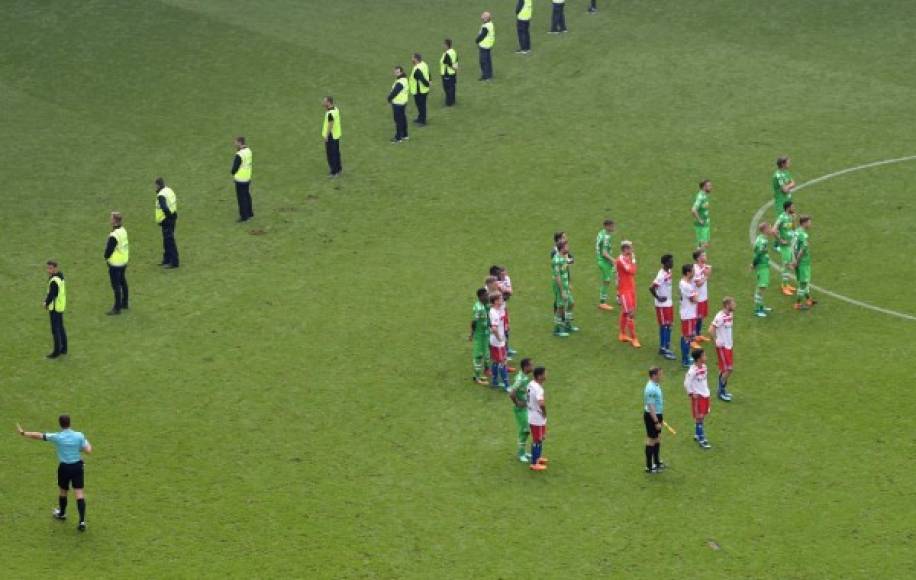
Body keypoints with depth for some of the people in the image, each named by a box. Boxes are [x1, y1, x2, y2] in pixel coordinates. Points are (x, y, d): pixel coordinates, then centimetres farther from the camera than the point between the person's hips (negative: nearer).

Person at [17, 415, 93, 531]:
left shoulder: (57, 437, -10)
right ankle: (82, 521, -10)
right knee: (80, 494, -1)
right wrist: (88, 444, 13)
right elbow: (88, 450, -10)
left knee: (63, 491, 23)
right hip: (77, 466, 0)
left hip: (64, 467, 0)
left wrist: (23, 433, 8)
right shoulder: (79, 436, -9)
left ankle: (61, 513, 46)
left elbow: (38, 436, -3)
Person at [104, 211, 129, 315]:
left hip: (115, 263, -9)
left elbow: (109, 249, -22)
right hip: (124, 261, 9)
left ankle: (117, 308, 5)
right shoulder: (123, 231, 0)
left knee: (116, 285, -1)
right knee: (123, 282, 22)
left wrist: (106, 257, -2)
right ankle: (125, 303, 35)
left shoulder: (113, 236, -29)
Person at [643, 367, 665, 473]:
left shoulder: (656, 385, 6)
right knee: (651, 440, -1)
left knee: (657, 439, 20)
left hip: (657, 415, 10)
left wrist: (661, 417, 24)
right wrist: (656, 422, -25)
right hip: (651, 416, -10)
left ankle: (656, 462, 33)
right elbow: (650, 407, -26)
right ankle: (649, 467, 6)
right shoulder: (651, 389, -25)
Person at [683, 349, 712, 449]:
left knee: (703, 416, 14)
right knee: (699, 417, -4)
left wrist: (706, 390, 15)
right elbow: (687, 383, -16)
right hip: (697, 396, -8)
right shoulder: (692, 371, -22)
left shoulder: (704, 367, 2)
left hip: (705, 394, 8)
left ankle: (697, 435, 29)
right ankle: (701, 440, -1)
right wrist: (692, 394, -14)